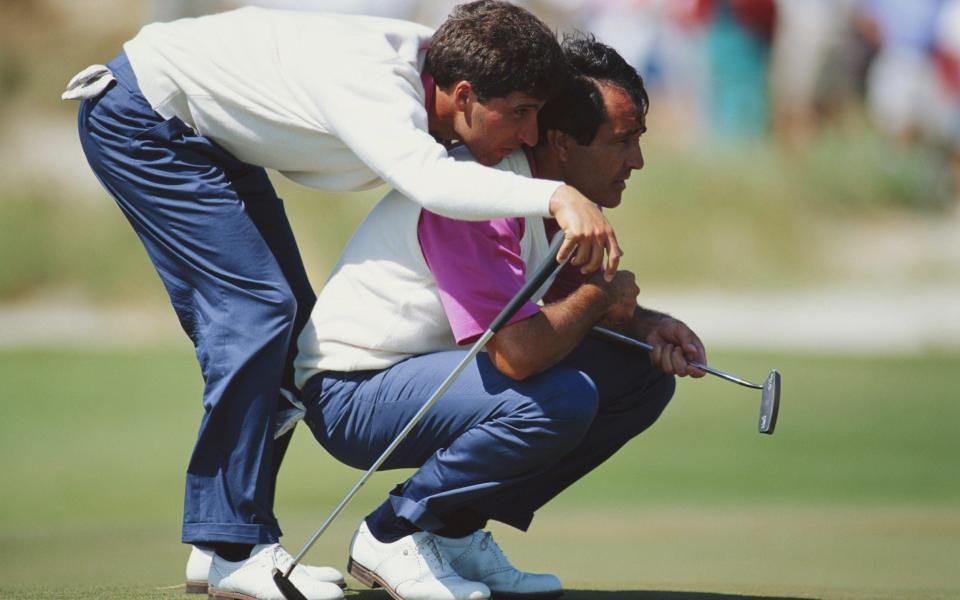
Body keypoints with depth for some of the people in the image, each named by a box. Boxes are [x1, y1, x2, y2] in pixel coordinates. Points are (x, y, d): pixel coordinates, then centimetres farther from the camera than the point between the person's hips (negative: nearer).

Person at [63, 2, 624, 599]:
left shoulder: (435, 64, -9)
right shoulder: (375, 87, -35)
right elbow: (430, 182, -55)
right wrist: (556, 196, -64)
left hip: (208, 138, 10)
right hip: (139, 118, -10)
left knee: (291, 320, 6)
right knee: (257, 304, -18)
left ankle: (223, 543, 10)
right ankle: (236, 548, -17)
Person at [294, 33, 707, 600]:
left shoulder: (557, 196, 4)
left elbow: (570, 300, 19)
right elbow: (518, 351, -34)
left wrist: (647, 325, -3)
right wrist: (599, 297, -15)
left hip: (437, 373, 10)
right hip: (353, 393, -10)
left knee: (644, 374, 2)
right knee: (561, 398, -32)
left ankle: (456, 531, 5)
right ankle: (393, 535, -12)